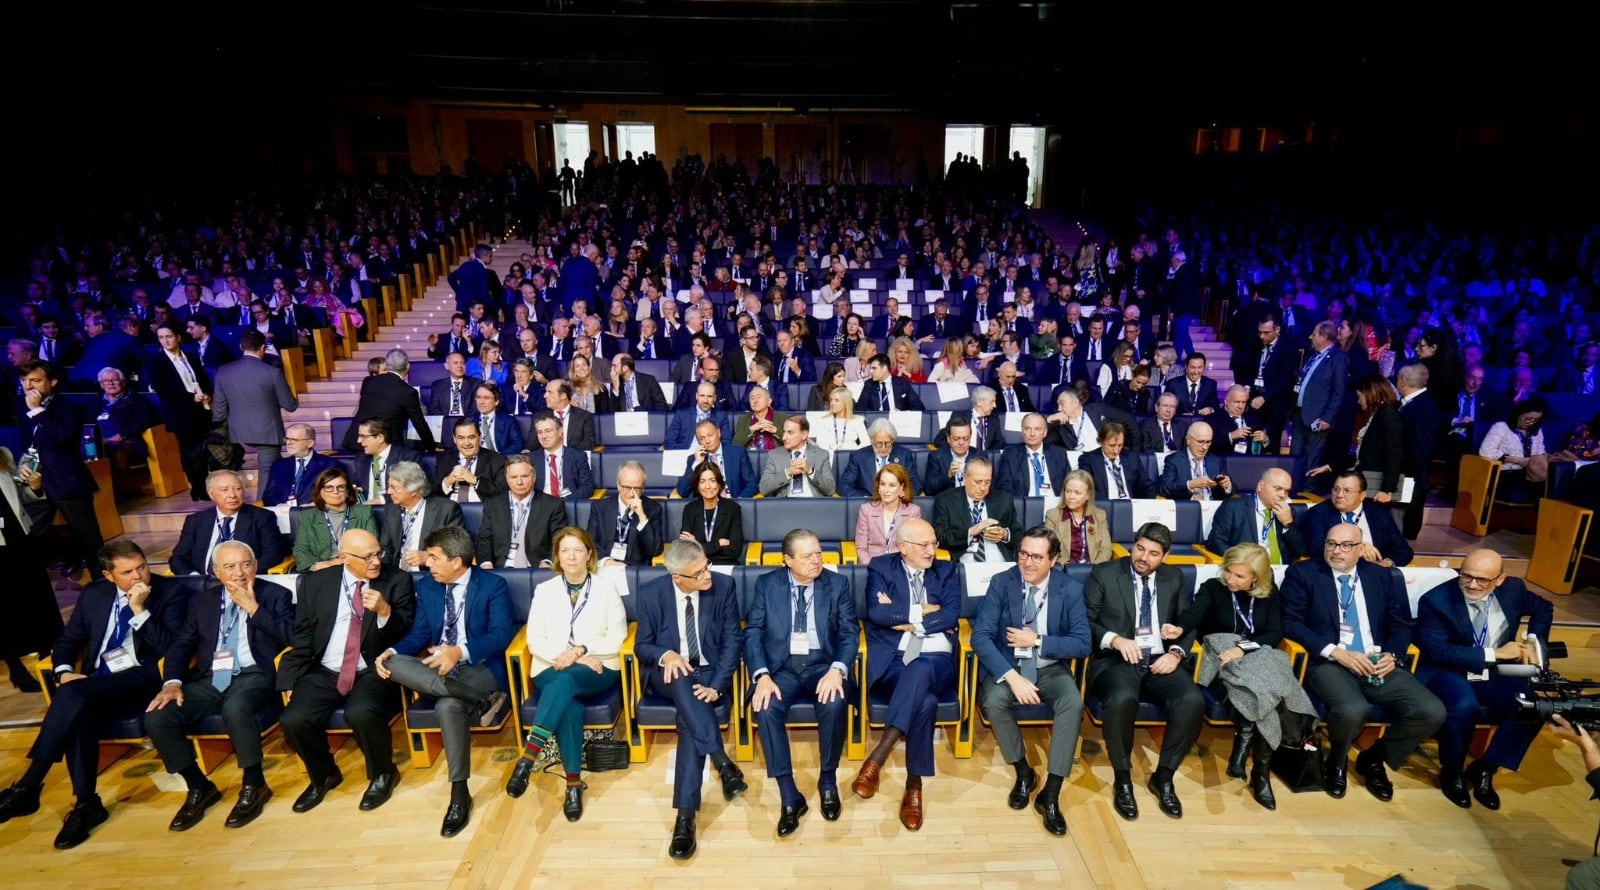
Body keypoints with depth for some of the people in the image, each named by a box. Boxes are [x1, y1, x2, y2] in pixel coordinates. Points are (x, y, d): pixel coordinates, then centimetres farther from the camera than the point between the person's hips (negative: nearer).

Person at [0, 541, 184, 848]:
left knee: (73, 694, -30)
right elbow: (68, 641, 18)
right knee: (80, 712, -30)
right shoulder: (93, 594, 12)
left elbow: (171, 649, -10)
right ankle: (85, 802, -21)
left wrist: (140, 610, -18)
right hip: (94, 685, 5)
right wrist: (64, 671, -3)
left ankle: (28, 786, -22)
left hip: (142, 679, -4)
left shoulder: (169, 591, -3)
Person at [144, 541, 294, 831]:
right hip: (209, 679, 5)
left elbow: (290, 637, -10)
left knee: (235, 708, -36)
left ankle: (254, 785, -14)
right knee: (156, 719, -18)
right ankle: (199, 787, 5)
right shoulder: (202, 599, 16)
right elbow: (181, 645, 11)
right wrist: (172, 682, -7)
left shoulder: (276, 594, 4)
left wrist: (252, 607, -12)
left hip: (253, 675, -5)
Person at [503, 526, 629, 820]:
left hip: (597, 670, -1)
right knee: (569, 702, -33)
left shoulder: (606, 587, 6)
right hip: (552, 670, 1)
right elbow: (535, 640, 2)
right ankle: (573, 782, -28)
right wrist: (565, 657, -14)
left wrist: (581, 650, -16)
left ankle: (529, 756, -39)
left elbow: (617, 638, -1)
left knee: (566, 680, -36)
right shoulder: (544, 590, 10)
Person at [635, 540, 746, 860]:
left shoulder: (723, 586, -10)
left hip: (710, 672, 0)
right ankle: (723, 762, -37)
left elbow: (733, 640, -7)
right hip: (669, 673, 1)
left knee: (690, 721, -31)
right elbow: (642, 645, -1)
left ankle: (686, 815, -28)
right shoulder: (651, 593, -9)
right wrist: (666, 655, -25)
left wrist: (716, 686, -20)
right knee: (682, 679, -37)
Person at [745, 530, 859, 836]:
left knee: (835, 704, -31)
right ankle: (789, 798, -15)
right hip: (781, 666, 1)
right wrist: (762, 675, -19)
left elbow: (850, 634, -2)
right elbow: (753, 633, -2)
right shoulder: (767, 584, 3)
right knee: (766, 709, -29)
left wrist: (837, 670, -21)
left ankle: (828, 781, -5)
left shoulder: (837, 584, 4)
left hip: (823, 664, 0)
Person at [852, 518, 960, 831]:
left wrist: (903, 618, -5)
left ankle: (876, 759, -38)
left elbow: (951, 616, -1)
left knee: (918, 671, -39)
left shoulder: (946, 571, 16)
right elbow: (876, 613, -8)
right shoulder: (881, 568, 10)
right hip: (893, 659, -1)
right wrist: (922, 611, -4)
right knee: (925, 700, -35)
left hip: (935, 660, 1)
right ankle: (914, 786, -23)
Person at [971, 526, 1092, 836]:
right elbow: (980, 636, -16)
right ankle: (1024, 772, -2)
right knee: (993, 701, -30)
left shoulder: (1071, 589, -6)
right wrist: (1012, 676, -27)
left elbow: (1083, 644, -8)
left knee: (1074, 704, -29)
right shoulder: (1001, 583, -10)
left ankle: (1050, 793, -14)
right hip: (1007, 666, -1)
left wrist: (1038, 641, -19)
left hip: (1051, 669, 1)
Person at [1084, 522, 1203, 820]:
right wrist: (1115, 639, -19)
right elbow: (1084, 621, -2)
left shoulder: (1174, 578, 13)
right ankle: (1122, 779, -10)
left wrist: (1176, 653, -6)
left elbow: (1189, 623, 14)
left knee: (1193, 701, -27)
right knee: (1122, 700, -36)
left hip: (1161, 661, 4)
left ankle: (1163, 776, -3)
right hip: (1116, 661, -3)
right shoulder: (1104, 574, 1)